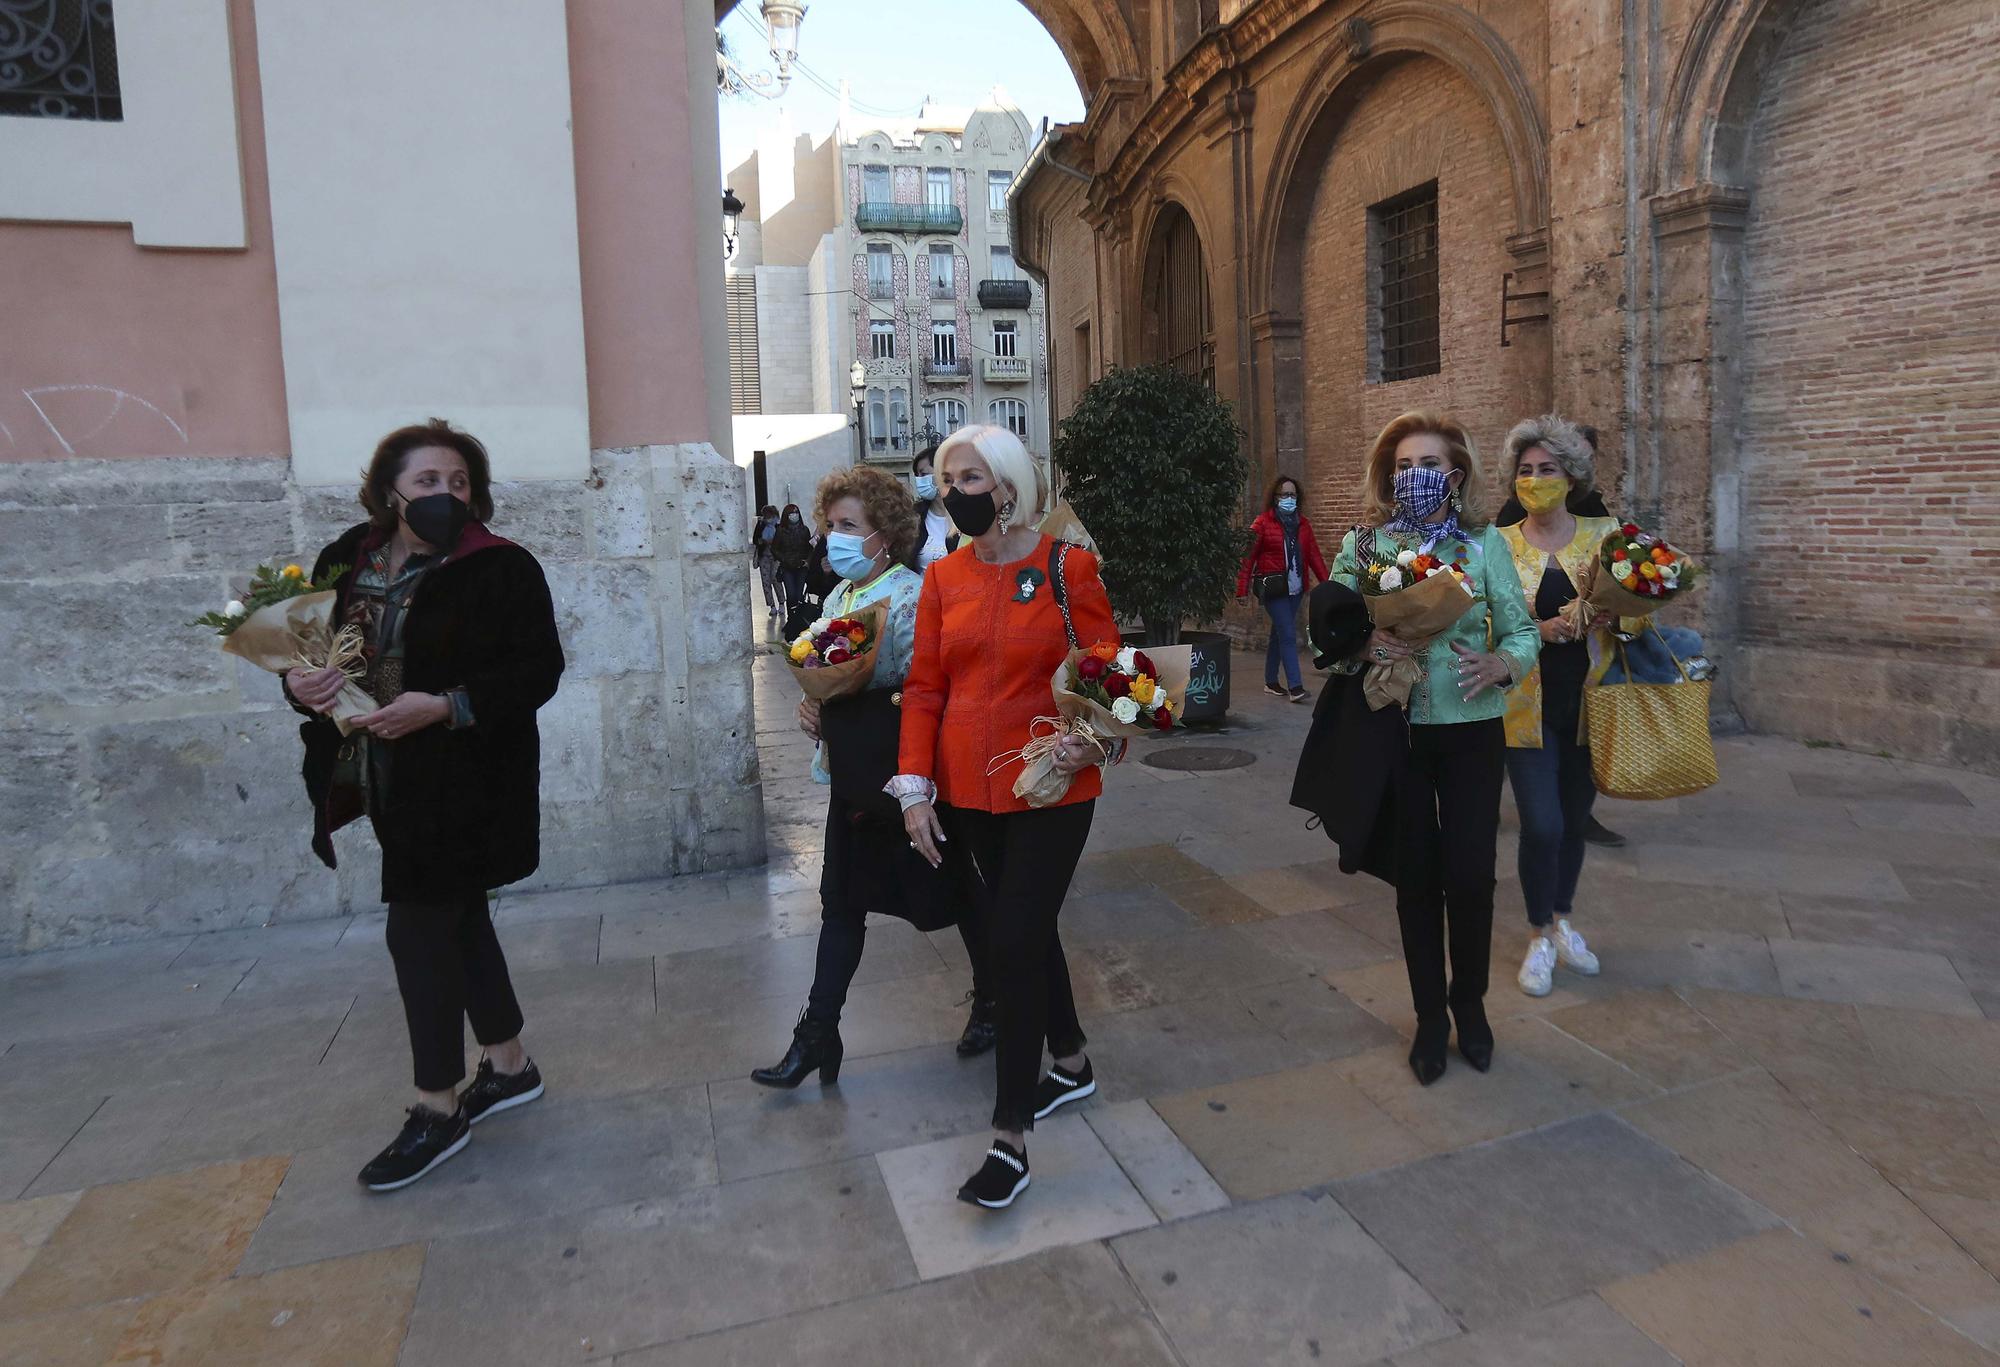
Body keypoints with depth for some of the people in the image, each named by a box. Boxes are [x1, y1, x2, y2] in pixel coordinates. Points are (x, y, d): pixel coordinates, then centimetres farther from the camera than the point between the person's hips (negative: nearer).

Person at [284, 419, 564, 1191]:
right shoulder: (346, 560, 7)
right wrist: (300, 682, -12)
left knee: (419, 931, -2)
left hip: (462, 784, -6)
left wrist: (444, 707, -25)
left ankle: (438, 1111, 16)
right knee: (457, 921, 16)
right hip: (389, 783, 6)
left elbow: (538, 671, -14)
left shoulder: (502, 570, -10)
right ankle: (510, 1067, 33)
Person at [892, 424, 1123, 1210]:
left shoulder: (1067, 566, -7)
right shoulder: (943, 578, 4)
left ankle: (1010, 1139, 7)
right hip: (968, 792, 5)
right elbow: (924, 689, 5)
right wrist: (915, 790, -1)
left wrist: (1098, 740, -22)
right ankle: (1071, 1064, 42)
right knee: (1024, 932, 17)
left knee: (1013, 945, -7)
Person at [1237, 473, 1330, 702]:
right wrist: (1242, 590, -12)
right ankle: (1296, 687, -11)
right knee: (1288, 635, -11)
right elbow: (1248, 556, -8)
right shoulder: (1263, 523, -6)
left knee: (1279, 634, 14)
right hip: (1273, 587, -6)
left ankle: (1271, 682, 25)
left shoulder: (1302, 524, 11)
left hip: (1295, 587, 6)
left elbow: (1314, 555, 10)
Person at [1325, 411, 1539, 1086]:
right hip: (1395, 728, 0)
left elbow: (1523, 631, 0)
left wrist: (1499, 664, -21)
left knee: (1470, 876, 1)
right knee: (1415, 876, 8)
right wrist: (1363, 645, -20)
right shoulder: (1361, 544, 1)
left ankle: (1469, 1004, 27)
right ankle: (1430, 1015, 25)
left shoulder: (1485, 543, 1)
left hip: (1471, 731, 0)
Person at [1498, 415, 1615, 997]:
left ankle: (1562, 921, 36)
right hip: (1529, 706, -2)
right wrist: (1539, 630, -21)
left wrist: (1610, 616, -16)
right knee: (1542, 826, -6)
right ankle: (1539, 938, 16)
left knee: (1575, 820, 13)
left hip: (1587, 703, 2)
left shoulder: (1604, 534, 3)